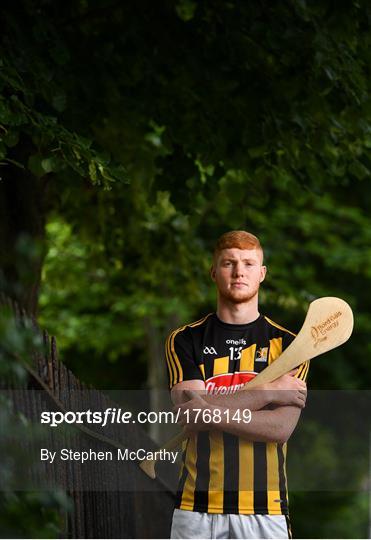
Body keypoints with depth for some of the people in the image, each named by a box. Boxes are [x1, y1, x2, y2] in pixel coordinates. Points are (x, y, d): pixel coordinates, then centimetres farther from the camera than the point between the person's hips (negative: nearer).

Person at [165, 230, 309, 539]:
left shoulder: (288, 344, 5)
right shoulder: (185, 341, 7)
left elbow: (281, 428, -7)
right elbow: (190, 415, -9)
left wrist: (211, 413, -13)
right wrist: (269, 392, -8)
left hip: (265, 508, 0)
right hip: (197, 506, 0)